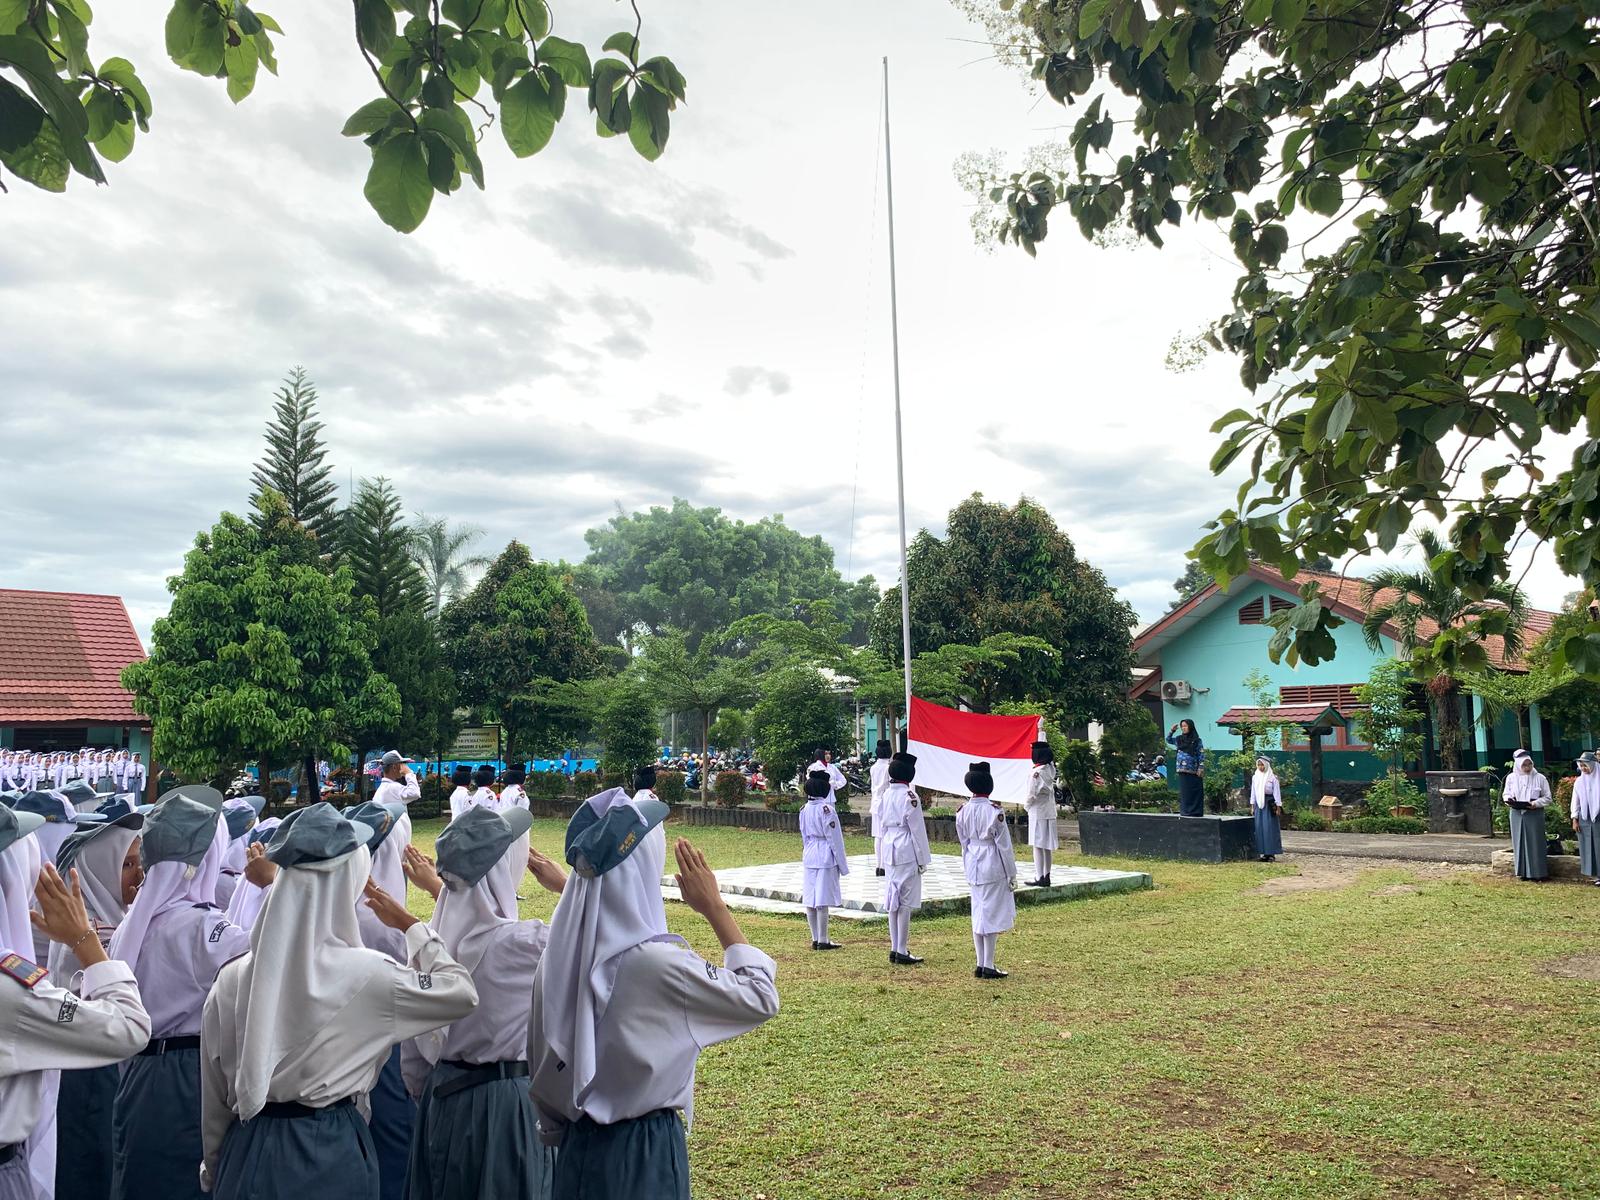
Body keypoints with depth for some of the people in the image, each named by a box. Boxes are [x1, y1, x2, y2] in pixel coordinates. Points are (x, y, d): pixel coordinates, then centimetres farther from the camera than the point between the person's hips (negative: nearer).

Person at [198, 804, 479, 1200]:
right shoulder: (365, 974, -17)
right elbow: (463, 992, -6)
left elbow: (214, 1095, 4)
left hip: (248, 1151, 4)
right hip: (332, 1152, -3)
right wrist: (411, 926, 3)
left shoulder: (233, 977, -6)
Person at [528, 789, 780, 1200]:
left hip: (578, 1148, 6)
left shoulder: (558, 957, -6)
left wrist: (561, 1134, 20)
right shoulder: (657, 964, -25)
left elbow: (540, 1068, 6)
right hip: (644, 1151, -6)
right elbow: (760, 998, -12)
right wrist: (715, 908, -9)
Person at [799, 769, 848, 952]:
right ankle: (823, 941, 1)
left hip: (809, 856, 7)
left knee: (810, 899, 9)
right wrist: (842, 865, -4)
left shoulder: (804, 810, 6)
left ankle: (815, 939, 17)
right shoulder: (827, 809, -14)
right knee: (823, 901, -3)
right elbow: (835, 838, -11)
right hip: (826, 857, -7)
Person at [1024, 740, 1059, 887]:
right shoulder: (1050, 770, 3)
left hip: (1037, 813, -8)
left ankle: (1039, 878, -2)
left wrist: (1027, 806, 3)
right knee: (1047, 846, 11)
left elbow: (1032, 794, -17)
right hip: (1050, 812, 8)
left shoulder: (1036, 773, -18)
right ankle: (1046, 876, 17)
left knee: (1038, 845, -3)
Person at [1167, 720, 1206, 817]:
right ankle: (1185, 811, 8)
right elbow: (1168, 740, 26)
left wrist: (1201, 768, -11)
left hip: (1193, 771, -4)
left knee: (1195, 792, -2)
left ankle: (1196, 811, 0)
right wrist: (1172, 731, 11)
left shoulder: (1197, 741, -2)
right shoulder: (1178, 739, 11)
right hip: (1182, 771, 4)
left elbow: (1201, 755, -3)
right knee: (1184, 792, 4)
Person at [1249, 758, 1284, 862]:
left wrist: (1278, 807, -8)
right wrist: (1252, 806, 11)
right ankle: (1265, 852, 9)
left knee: (1270, 828, -5)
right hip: (1259, 804, 5)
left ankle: (1271, 853, 0)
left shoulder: (1272, 777, -4)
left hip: (1269, 803, -5)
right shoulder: (1255, 776, 10)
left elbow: (1277, 792, -5)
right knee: (1260, 828, 3)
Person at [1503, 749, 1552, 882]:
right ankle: (1523, 872, 14)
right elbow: (1506, 794, 13)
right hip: (1517, 814, 3)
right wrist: (1509, 800, -9)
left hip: (1534, 815, -2)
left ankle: (1538, 873, 5)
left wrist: (1536, 803, -18)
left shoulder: (1540, 778, -3)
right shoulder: (1511, 778, 4)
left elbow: (1547, 798, 0)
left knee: (1535, 843, -1)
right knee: (1520, 842, 6)